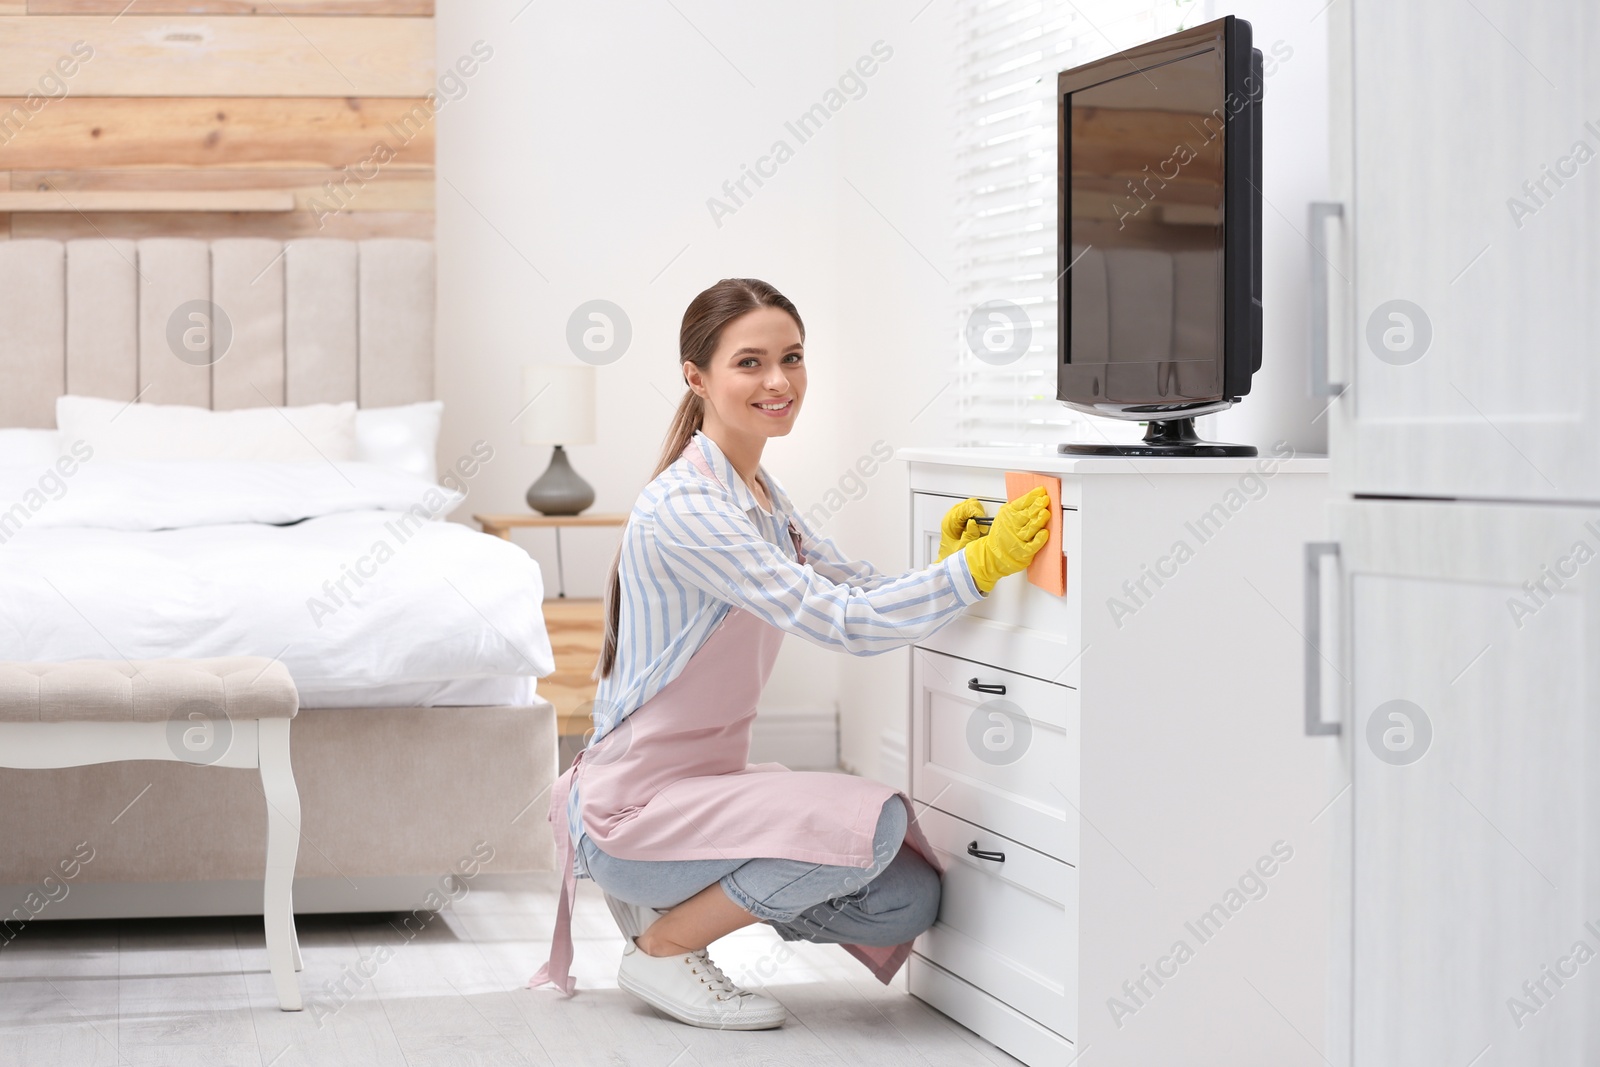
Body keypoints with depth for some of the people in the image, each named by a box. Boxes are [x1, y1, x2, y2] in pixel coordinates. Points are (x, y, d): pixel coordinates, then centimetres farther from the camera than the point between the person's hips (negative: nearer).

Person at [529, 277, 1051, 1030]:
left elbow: (862, 592, 7)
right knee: (872, 824, -26)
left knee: (911, 900, 2)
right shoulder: (685, 506, -22)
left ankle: (682, 899, 15)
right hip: (636, 807, -9)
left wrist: (951, 563, -12)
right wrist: (982, 563, -28)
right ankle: (663, 948, -7)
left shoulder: (759, 494, 9)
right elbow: (845, 625, -27)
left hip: (709, 783, 9)